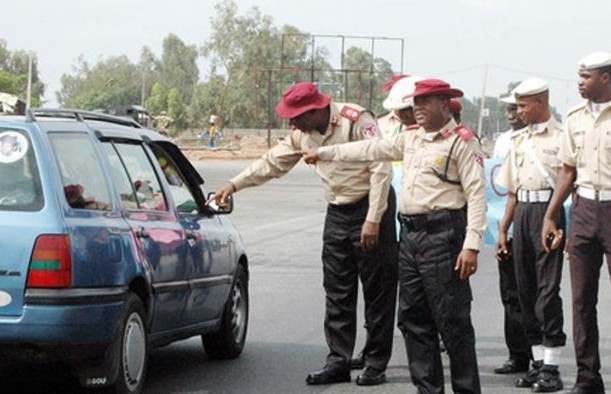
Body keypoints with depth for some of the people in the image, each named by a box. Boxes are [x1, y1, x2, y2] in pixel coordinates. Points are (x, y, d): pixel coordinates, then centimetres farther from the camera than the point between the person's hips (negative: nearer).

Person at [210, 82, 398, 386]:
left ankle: (376, 364, 3)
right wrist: (234, 185, 10)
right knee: (337, 293, 5)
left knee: (377, 290, -2)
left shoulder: (356, 121, -18)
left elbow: (380, 169, -20)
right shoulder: (303, 133, 5)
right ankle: (338, 361, 9)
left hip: (370, 210, -7)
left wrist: (373, 220, -22)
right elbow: (273, 162, 16)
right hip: (337, 213, 7)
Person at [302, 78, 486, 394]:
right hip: (410, 234, 8)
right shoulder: (411, 139, 18)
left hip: (443, 236, -8)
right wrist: (323, 153, 31)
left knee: (452, 320, -7)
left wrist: (471, 245, -19)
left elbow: (477, 194, -12)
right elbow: (371, 150, 28)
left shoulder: (461, 142, -6)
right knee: (413, 319, 10)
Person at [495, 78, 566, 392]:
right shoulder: (519, 140, 18)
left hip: (549, 210, -7)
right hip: (522, 213, 7)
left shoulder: (561, 136, -3)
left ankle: (552, 366, -5)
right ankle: (537, 361, 15)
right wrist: (503, 229, 18)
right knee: (525, 289, 7)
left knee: (548, 288, -9)